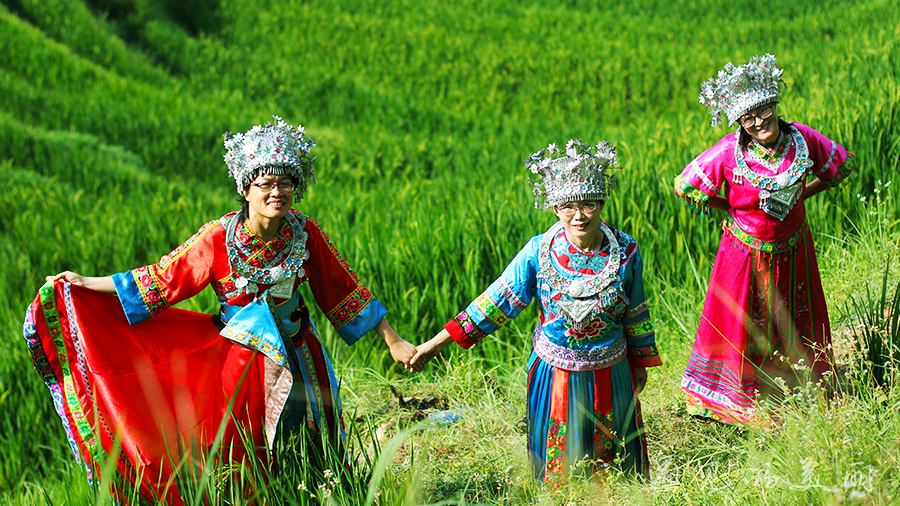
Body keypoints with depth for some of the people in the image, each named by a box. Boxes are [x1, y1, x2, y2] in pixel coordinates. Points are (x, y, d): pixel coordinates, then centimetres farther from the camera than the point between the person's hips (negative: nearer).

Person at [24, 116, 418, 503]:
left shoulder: (305, 232, -8)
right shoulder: (219, 238, -14)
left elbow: (343, 289, 0)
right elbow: (161, 279, -7)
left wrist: (393, 341, 1)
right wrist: (86, 283, -8)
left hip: (297, 352, 2)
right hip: (241, 356, -2)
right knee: (246, 459, 5)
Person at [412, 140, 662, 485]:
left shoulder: (625, 252, -9)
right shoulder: (539, 252, -13)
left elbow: (636, 313, 5)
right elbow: (498, 300, -10)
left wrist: (641, 363, 14)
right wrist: (438, 342, -12)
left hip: (610, 375, 1)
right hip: (555, 376, -1)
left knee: (615, 464, 16)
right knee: (557, 469, 12)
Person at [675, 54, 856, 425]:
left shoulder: (802, 139, -15)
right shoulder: (729, 152, -23)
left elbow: (842, 165, 3)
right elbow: (684, 186, -14)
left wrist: (800, 194, -5)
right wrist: (729, 208, -9)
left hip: (793, 251, 3)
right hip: (748, 252, -3)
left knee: (798, 322, 19)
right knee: (742, 326, 11)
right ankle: (738, 400, 33)